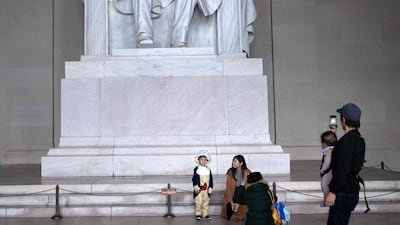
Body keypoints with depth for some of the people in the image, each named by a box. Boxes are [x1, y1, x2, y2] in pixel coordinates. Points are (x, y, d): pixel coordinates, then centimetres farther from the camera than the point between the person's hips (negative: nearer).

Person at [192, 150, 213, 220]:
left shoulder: (208, 170, 5)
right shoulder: (196, 169, -5)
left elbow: (211, 180, 8)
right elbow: (194, 179, -6)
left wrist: (210, 188, 4)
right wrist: (196, 187, -14)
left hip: (206, 190, 3)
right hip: (198, 189, -3)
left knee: (206, 202, 9)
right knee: (199, 202, -1)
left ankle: (205, 214, 17)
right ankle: (198, 214, 9)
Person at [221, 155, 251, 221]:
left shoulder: (247, 173, -9)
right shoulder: (230, 172, -5)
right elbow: (228, 188, -5)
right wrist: (231, 201, -13)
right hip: (232, 197, 1)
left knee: (243, 217, -10)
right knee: (229, 217, -7)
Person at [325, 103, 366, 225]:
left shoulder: (346, 141, -21)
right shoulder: (359, 139, 9)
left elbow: (342, 170, -24)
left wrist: (332, 191, -20)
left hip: (343, 192, -10)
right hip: (352, 188, 10)